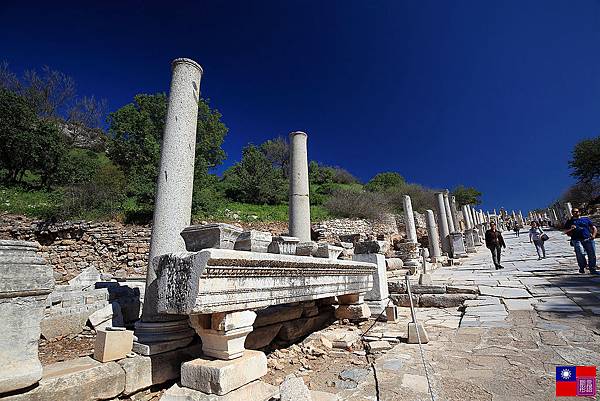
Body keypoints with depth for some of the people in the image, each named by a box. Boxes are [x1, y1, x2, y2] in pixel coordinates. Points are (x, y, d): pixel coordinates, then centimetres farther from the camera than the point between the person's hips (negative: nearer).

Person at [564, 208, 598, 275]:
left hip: (588, 240, 2)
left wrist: (593, 235, 1)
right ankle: (582, 267, 1)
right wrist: (571, 229, -9)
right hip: (577, 240, -2)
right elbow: (565, 232, 11)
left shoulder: (586, 219, 19)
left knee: (592, 255, -2)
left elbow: (594, 228, 18)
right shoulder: (570, 221, 13)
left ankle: (592, 270, 10)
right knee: (580, 254, -18)